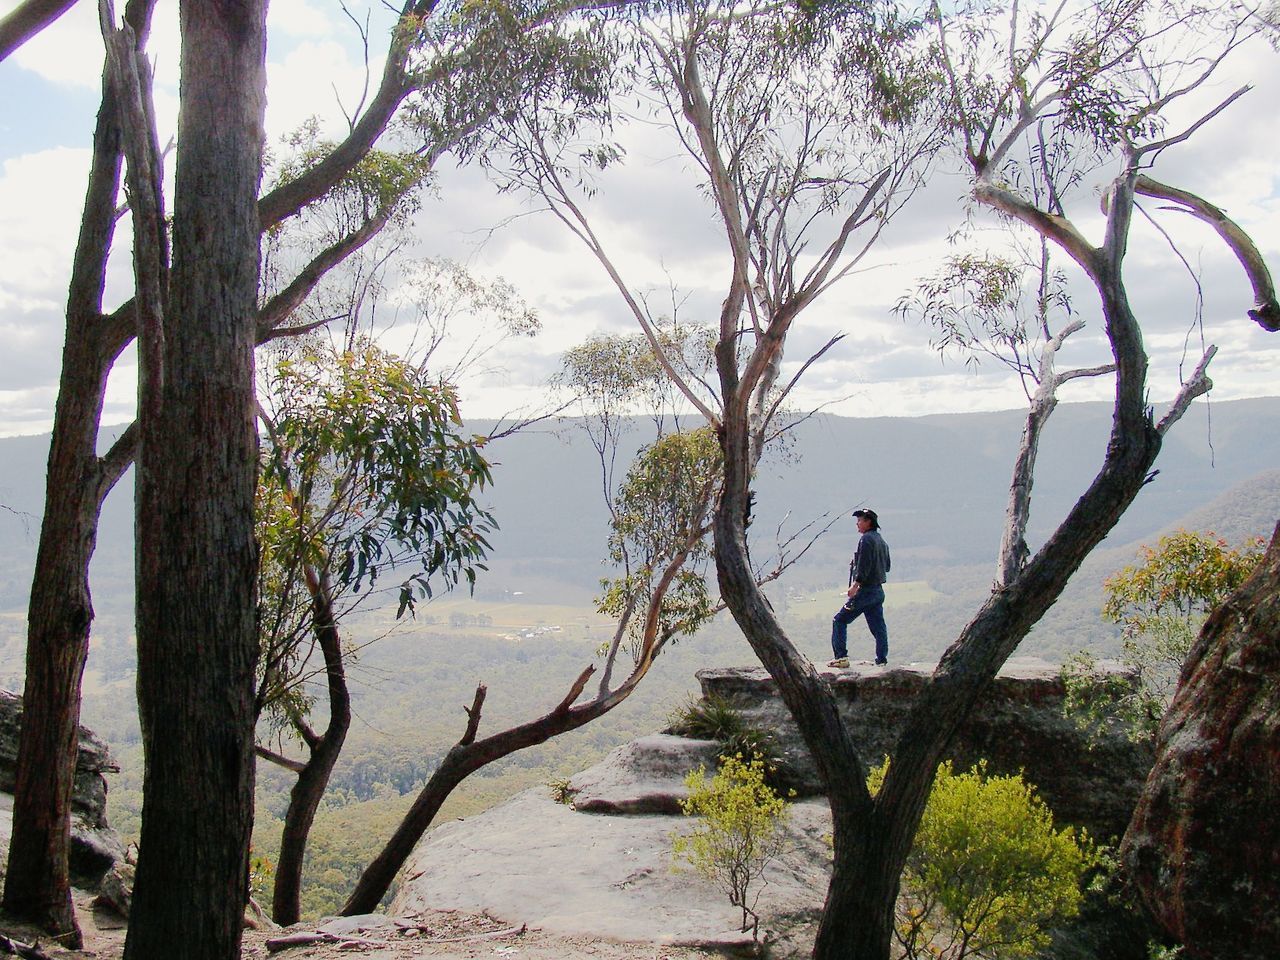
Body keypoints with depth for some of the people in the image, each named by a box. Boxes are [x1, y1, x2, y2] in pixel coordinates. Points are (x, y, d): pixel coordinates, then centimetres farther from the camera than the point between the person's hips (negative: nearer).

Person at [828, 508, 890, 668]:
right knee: (878, 626, 10)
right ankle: (882, 660, 8)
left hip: (865, 590, -9)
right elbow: (887, 566, 22)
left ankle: (841, 657, -6)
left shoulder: (866, 539, -11)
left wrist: (855, 584, -26)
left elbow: (864, 565, -22)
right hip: (879, 590, 9)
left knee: (839, 621, -2)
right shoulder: (882, 541, 16)